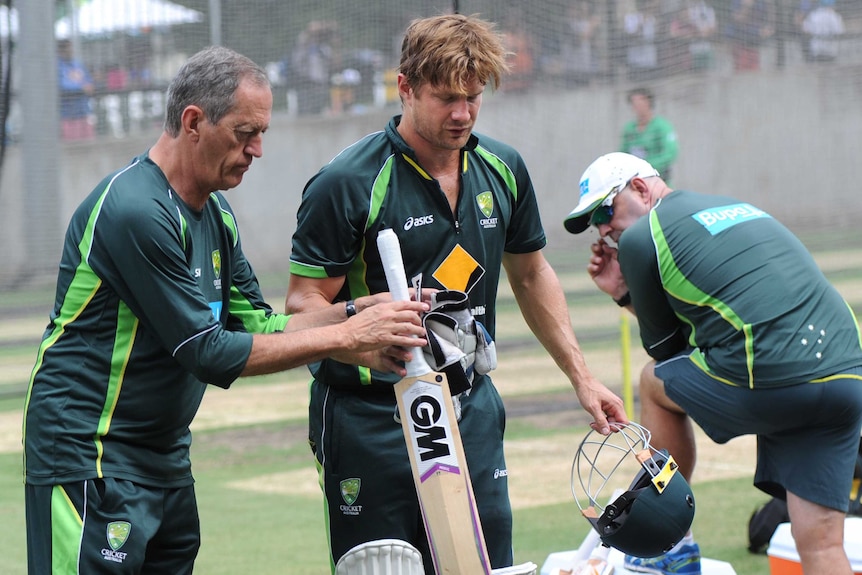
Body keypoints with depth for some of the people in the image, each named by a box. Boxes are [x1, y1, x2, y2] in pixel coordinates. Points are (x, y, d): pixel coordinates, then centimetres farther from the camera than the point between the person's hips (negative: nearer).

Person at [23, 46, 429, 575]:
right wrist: (347, 337, -18)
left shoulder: (214, 212, 12)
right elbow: (210, 353, -20)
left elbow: (257, 327, 13)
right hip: (89, 453, -9)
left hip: (165, 452, 9)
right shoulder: (136, 212, -20)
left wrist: (359, 312, -2)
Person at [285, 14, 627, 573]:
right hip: (371, 416, -5)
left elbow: (531, 275, 19)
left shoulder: (502, 169, 5)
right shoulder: (348, 184, -13)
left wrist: (581, 377, 16)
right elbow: (305, 302, -13)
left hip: (473, 408, 5)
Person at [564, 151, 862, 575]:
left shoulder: (640, 238, 5)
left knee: (655, 381, 23)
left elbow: (668, 350, 15)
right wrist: (626, 294, 31)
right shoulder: (736, 207, 28)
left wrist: (625, 294, 29)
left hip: (770, 380, -6)